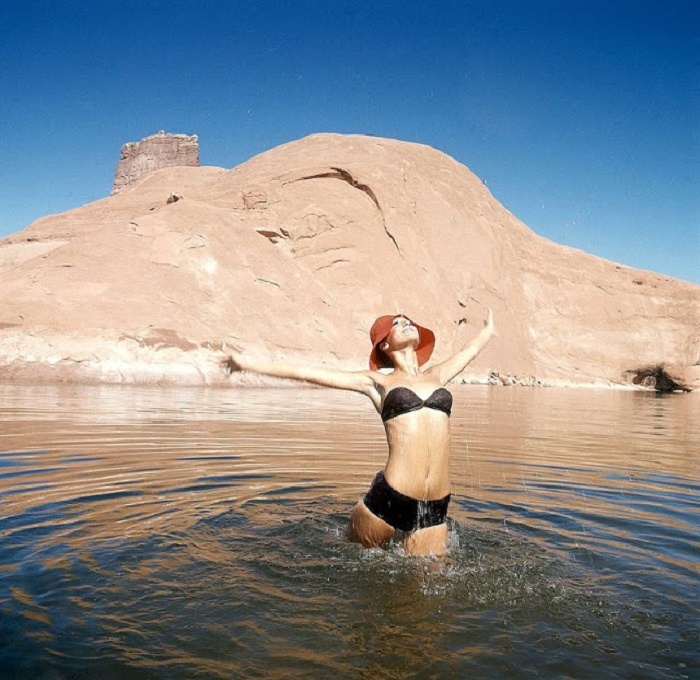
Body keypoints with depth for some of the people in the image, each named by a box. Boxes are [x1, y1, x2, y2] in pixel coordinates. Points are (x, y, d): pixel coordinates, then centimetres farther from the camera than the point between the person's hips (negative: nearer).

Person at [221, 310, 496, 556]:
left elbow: (470, 349, 37)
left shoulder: (436, 376, 16)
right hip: (390, 497, -3)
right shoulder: (378, 382, 5)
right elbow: (306, 372, 5)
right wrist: (248, 362, 6)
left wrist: (488, 330, 56)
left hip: (435, 507, 3)